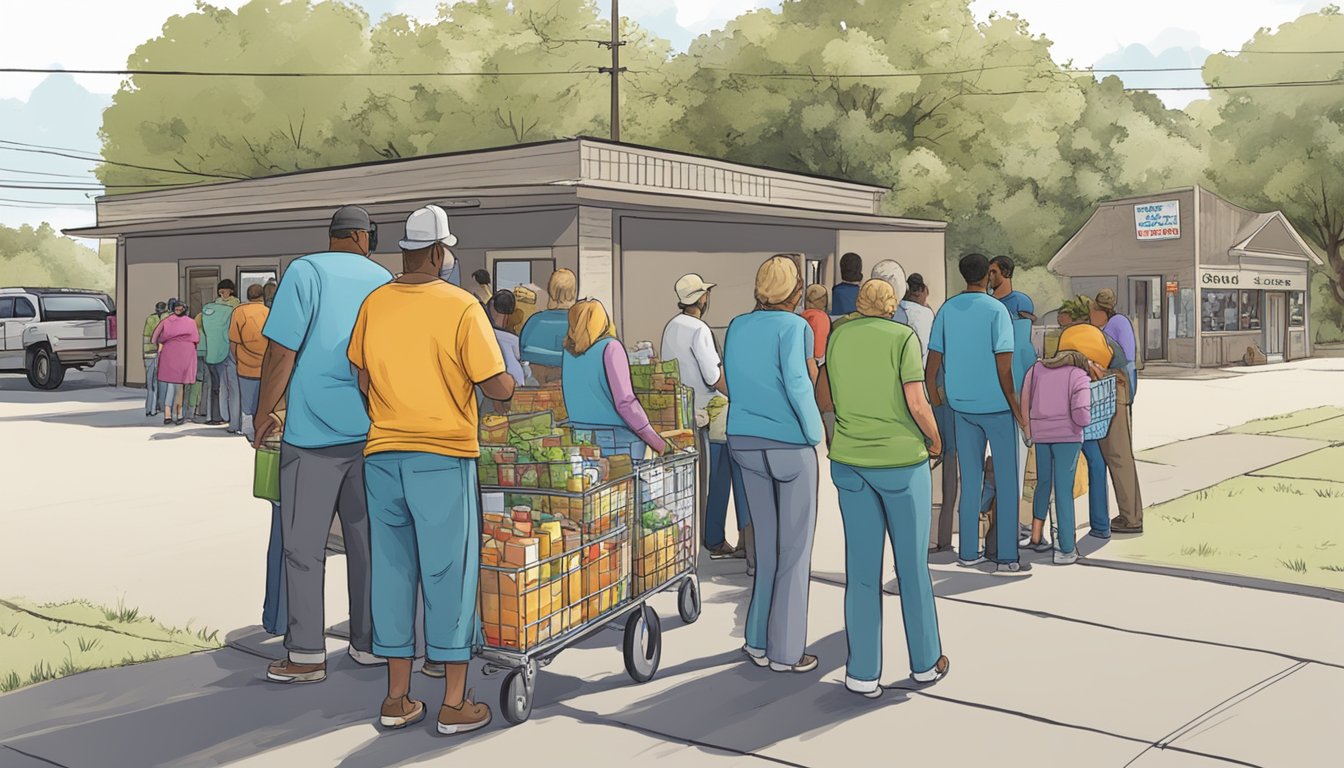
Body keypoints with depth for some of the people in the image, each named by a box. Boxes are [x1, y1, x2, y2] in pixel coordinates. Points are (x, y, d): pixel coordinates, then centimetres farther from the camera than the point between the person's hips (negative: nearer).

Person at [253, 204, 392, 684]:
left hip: (314, 429, -4)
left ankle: (307, 654, 5)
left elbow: (282, 352, -9)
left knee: (304, 545, 2)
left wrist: (263, 414, 2)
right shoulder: (383, 280, 10)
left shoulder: (305, 272, -3)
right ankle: (369, 642, 19)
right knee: (366, 539, 11)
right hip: (372, 430, 4)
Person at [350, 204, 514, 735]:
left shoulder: (373, 305, 3)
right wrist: (510, 379, 9)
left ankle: (397, 699, 18)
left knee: (392, 570, 11)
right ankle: (455, 705, 9)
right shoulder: (461, 307, -10)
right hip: (444, 457, -4)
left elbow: (361, 381, 11)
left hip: (382, 456, 4)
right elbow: (499, 388, -13)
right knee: (449, 574, 3)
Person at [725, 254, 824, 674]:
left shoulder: (737, 327, 6)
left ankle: (759, 642, 20)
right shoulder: (794, 327, -13)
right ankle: (785, 651, 10)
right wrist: (815, 432, -13)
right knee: (795, 550, 5)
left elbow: (732, 381, 11)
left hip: (745, 442, 6)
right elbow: (797, 383, -23)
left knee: (765, 545, 16)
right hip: (790, 445, -6)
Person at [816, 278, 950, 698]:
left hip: (850, 463, 3)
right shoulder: (904, 338, -7)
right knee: (913, 565, 10)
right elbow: (917, 404, -13)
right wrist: (935, 439, 5)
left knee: (862, 568, 6)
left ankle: (864, 673, 7)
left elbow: (824, 399, 10)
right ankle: (925, 661, 22)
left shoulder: (838, 337, 5)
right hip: (901, 462, -3)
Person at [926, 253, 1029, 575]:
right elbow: (1003, 364, -14)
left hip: (961, 405, 5)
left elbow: (933, 359, 3)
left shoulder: (947, 310, 4)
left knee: (970, 480, 12)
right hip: (996, 405, -5)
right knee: (1007, 481, 3)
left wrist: (934, 396, 15)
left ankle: (968, 552, 16)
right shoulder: (996, 309, -10)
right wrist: (1015, 406, -6)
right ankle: (1006, 557, 3)